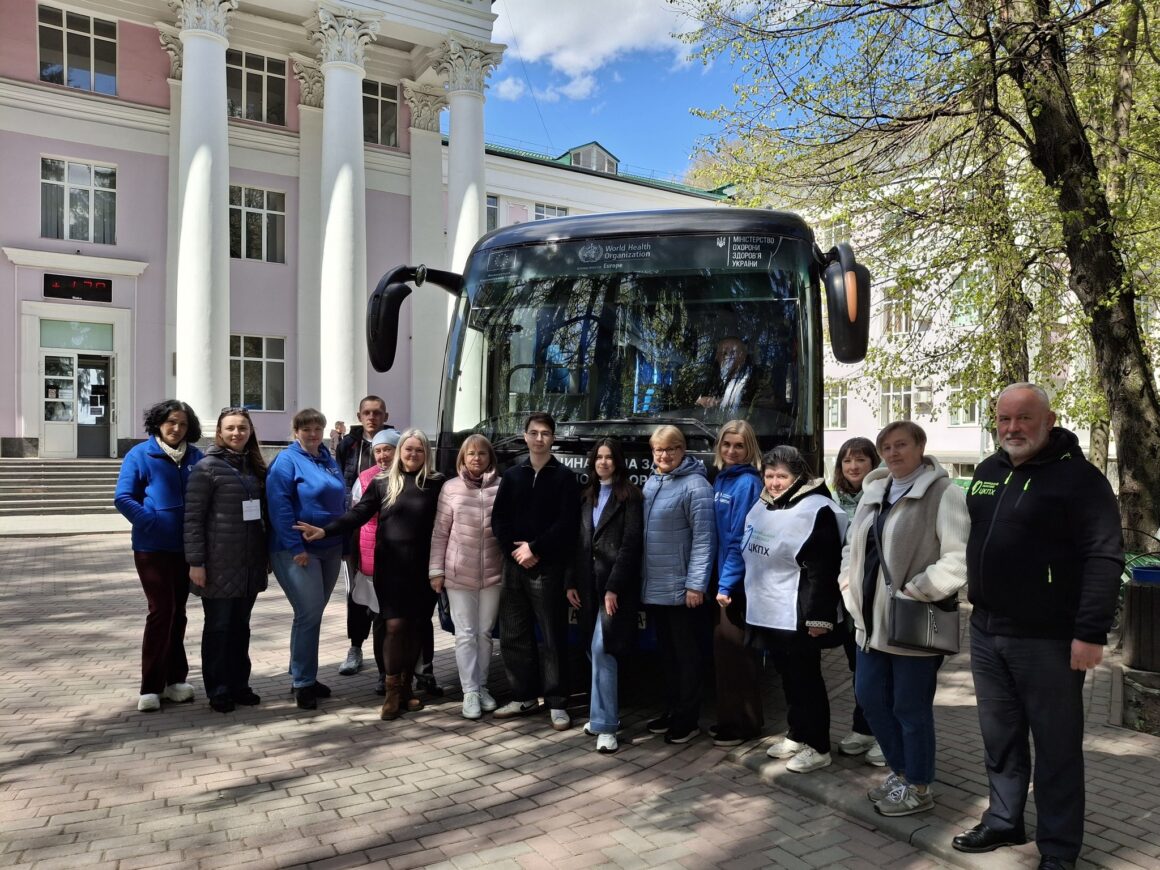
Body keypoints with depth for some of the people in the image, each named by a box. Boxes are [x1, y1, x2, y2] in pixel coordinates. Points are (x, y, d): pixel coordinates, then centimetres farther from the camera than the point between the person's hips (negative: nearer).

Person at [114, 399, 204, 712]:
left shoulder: (195, 457, 5)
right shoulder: (140, 455, -5)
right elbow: (123, 498, -7)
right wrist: (152, 523, -17)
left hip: (186, 547, 4)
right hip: (153, 547, -4)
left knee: (177, 612, 12)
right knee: (161, 611, -6)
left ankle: (175, 679, 22)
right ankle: (151, 687, 5)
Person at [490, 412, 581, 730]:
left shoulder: (564, 477, 1)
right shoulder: (512, 475, 12)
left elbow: (567, 524, -8)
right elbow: (498, 520, 8)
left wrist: (535, 548, -13)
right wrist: (514, 550, -7)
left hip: (548, 567, -4)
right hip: (514, 565, 4)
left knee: (552, 637, -1)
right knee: (513, 635, 9)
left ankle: (556, 703, 8)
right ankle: (524, 696, 23)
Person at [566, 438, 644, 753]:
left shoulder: (630, 495, -4)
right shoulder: (586, 496, 14)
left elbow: (631, 544, -11)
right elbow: (578, 542, 14)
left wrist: (614, 587, -17)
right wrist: (571, 581, 7)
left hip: (616, 584, -6)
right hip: (589, 583, 6)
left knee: (602, 650, -12)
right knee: (595, 651, 10)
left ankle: (605, 725, -4)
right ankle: (604, 714, 23)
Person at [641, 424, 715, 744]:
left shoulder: (695, 485, -13)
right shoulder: (650, 482, 10)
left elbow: (703, 538, -17)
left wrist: (696, 585, -20)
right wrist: (641, 577, 13)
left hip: (680, 589, -7)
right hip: (653, 587, 7)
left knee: (686, 655, 6)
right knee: (667, 653, 18)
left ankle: (687, 719, 17)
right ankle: (671, 710, 30)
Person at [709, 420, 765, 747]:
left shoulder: (748, 483, -14)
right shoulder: (720, 479, 11)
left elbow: (741, 539, -18)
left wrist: (727, 583, -18)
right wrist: (719, 579, 11)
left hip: (737, 582, -8)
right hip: (722, 576, 8)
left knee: (736, 650, 0)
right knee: (722, 648, 15)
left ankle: (746, 723, 14)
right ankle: (730, 717, 27)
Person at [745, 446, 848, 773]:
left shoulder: (815, 510, -15)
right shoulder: (761, 508, 11)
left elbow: (822, 570, -19)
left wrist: (818, 616, -22)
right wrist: (753, 604, 23)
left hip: (798, 617, -8)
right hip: (769, 613, 8)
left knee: (807, 679, 2)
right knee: (788, 677, 18)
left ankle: (818, 747, 15)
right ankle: (797, 735, 32)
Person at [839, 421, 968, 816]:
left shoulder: (943, 494, -12)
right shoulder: (873, 492, 11)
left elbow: (958, 559, -22)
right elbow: (852, 546, 20)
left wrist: (913, 593, -20)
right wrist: (852, 590, 9)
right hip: (872, 621, 8)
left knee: (910, 708, 5)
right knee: (870, 698, 15)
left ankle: (918, 787, 26)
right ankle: (899, 771, 36)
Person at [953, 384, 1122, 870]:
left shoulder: (1077, 476, -11)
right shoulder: (987, 472, 10)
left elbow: (1104, 557, -16)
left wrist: (1090, 632, -21)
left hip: (1048, 640, -6)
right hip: (986, 633, 7)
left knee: (1056, 747, 7)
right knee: (999, 738, 17)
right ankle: (1004, 822, 33)